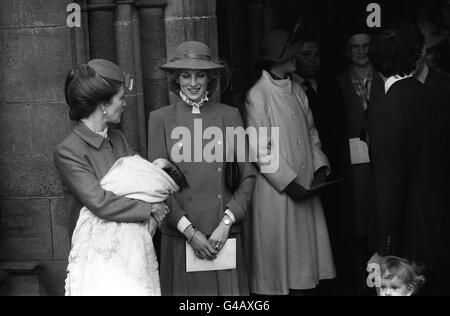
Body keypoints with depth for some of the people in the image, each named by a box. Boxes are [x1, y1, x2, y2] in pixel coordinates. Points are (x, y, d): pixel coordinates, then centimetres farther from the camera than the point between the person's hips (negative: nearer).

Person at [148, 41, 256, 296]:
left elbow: (248, 177, 5)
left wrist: (226, 223, -6)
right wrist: (189, 230, -8)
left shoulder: (230, 116, 5)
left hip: (225, 236, 1)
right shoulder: (161, 119, 2)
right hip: (181, 237, -1)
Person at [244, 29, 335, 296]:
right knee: (276, 251, 2)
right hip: (275, 193, -7)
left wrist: (320, 167, 1)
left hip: (304, 187, 7)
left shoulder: (297, 91, 10)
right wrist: (289, 183, -15)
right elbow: (259, 149, -14)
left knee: (304, 247, 10)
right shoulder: (258, 96, -12)